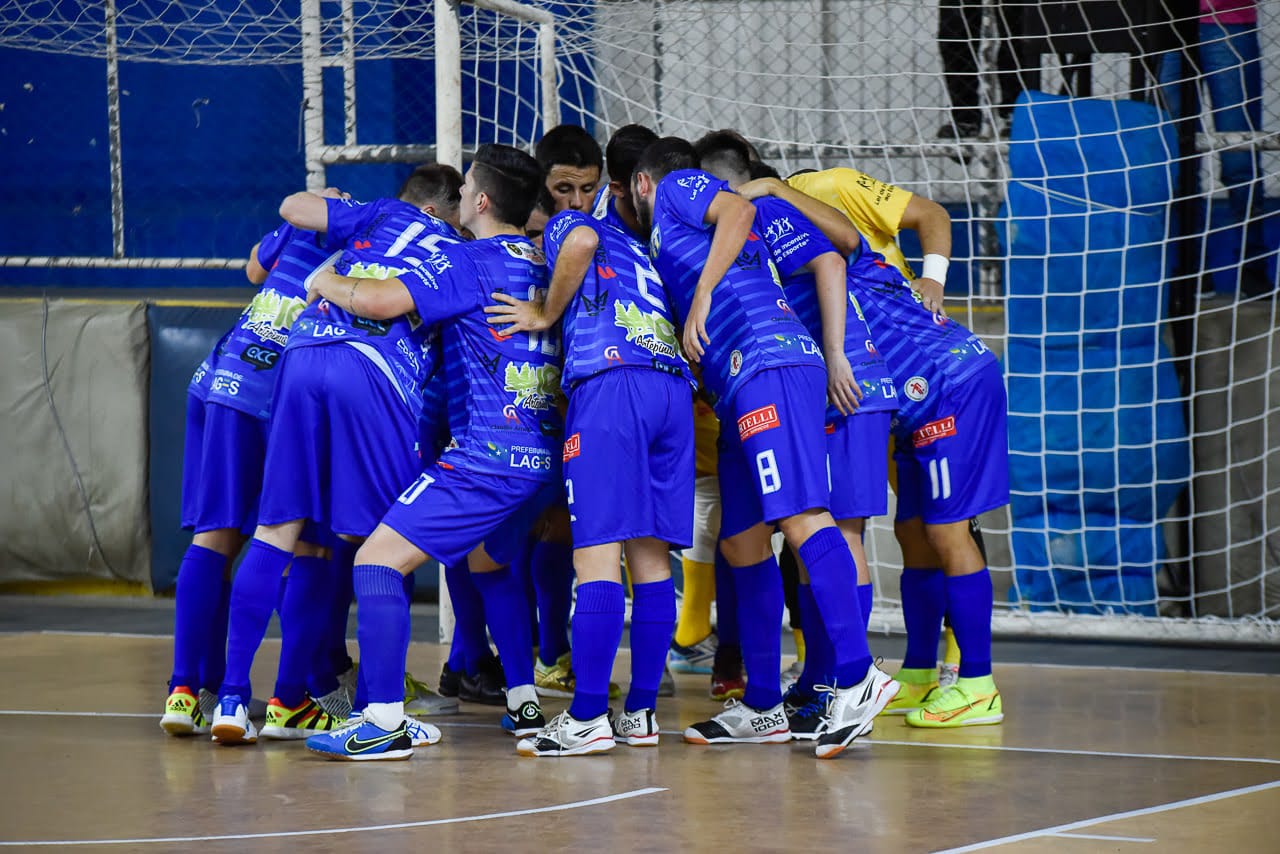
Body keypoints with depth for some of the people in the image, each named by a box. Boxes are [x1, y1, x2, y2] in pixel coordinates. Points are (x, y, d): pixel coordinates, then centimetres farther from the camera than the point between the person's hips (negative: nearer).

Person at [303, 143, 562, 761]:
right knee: (488, 561, 33)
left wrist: (326, 283, 1)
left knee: (377, 560, -9)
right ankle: (524, 704, 31)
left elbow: (378, 300, -19)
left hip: (487, 454, -9)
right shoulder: (542, 265, 14)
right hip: (545, 455, 9)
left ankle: (384, 722, -20)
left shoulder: (469, 263, -9)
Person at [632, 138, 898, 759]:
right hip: (741, 384, 10)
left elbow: (739, 210, -11)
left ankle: (858, 677, -31)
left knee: (799, 517, -20)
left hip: (768, 362, -10)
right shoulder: (665, 241, 34)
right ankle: (762, 708, 12)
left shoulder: (677, 187, 10)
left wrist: (701, 296, -12)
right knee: (742, 542, 9)